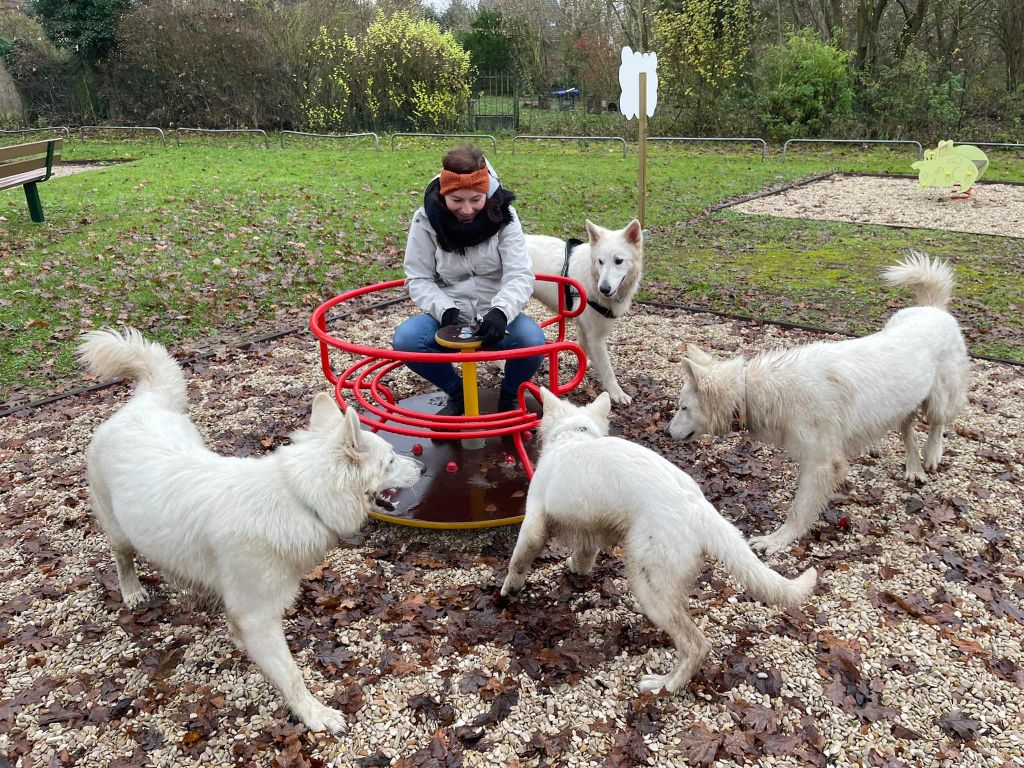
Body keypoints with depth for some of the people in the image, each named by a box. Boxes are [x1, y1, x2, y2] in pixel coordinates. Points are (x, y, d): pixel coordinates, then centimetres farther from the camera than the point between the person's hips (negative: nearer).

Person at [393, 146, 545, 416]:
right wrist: (444, 309, -22)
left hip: (496, 317, -1)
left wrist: (501, 311, -34)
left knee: (532, 339, -32)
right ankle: (457, 393, 3)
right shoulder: (426, 220, -6)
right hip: (450, 317, 1)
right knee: (405, 338, -28)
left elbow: (520, 275, -15)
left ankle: (510, 395, 4)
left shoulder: (503, 216, -7)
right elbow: (419, 278, -3)